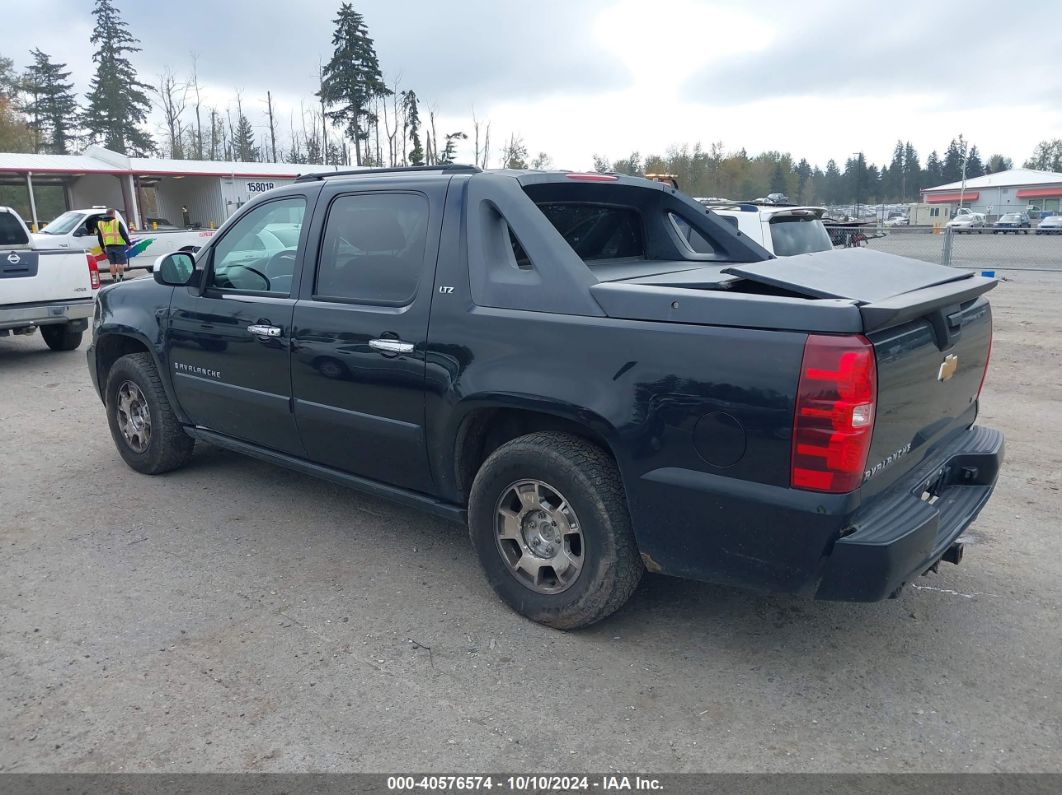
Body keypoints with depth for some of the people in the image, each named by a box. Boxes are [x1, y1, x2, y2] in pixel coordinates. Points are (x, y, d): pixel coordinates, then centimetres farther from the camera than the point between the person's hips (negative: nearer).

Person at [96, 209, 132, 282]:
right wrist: (128, 243, -1)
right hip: (118, 245, -5)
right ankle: (121, 278, -3)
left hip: (108, 246, 5)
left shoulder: (100, 223, 12)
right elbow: (124, 234, -7)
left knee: (112, 263, 10)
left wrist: (102, 247, 23)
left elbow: (99, 237, 16)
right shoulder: (117, 222, -4)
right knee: (120, 262, -1)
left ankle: (114, 278, 10)